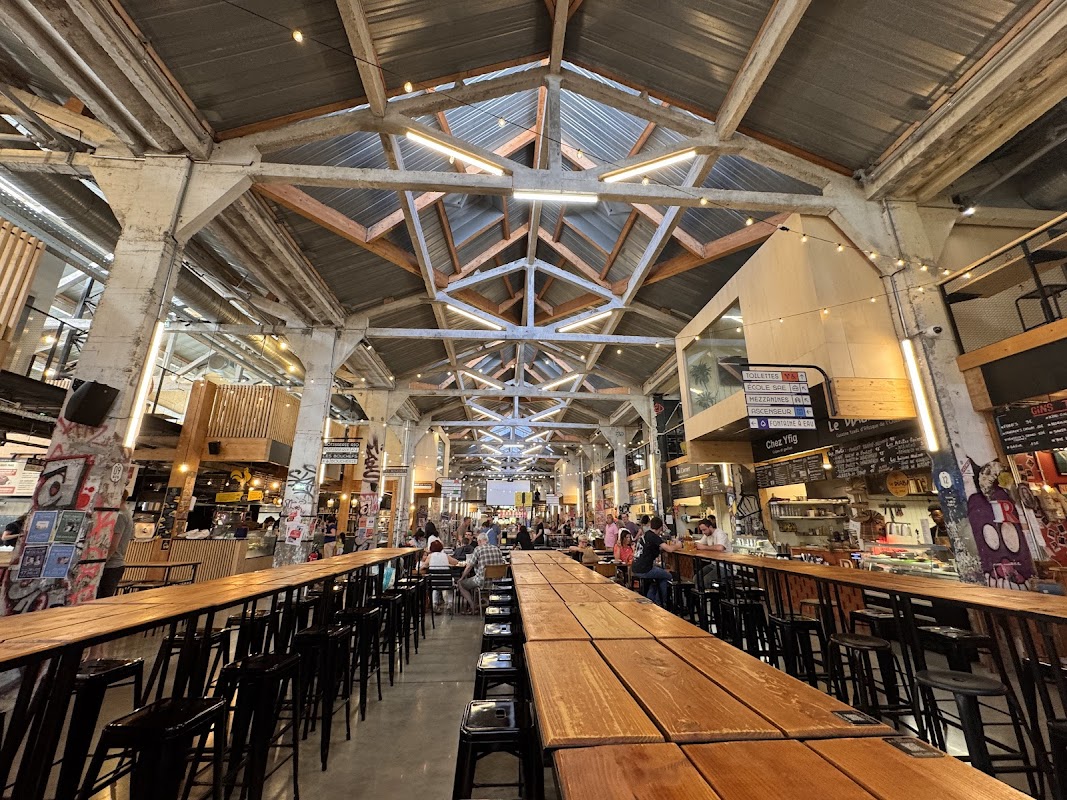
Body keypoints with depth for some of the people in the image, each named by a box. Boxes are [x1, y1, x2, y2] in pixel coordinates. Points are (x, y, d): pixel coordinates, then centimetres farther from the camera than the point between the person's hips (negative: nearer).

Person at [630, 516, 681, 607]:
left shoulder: (644, 535, 12)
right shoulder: (653, 536, -13)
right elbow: (669, 549, -16)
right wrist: (677, 546, 4)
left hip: (636, 569, 8)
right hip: (644, 571, -8)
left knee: (660, 572, 29)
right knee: (668, 576, 13)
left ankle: (650, 601, 30)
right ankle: (662, 603, 23)